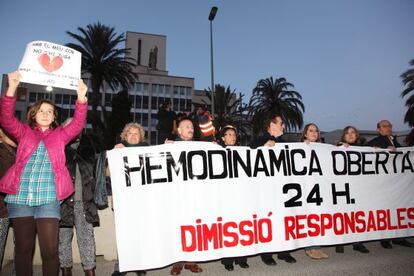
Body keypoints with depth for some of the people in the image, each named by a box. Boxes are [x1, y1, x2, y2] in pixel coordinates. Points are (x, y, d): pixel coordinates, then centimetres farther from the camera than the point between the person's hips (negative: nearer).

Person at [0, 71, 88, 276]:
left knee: (50, 250, -3)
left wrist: (81, 98, -15)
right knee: (23, 248, 9)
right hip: (19, 197, 1)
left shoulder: (60, 135, 14)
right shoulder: (24, 132, 16)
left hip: (48, 198, -1)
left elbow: (78, 124, 1)